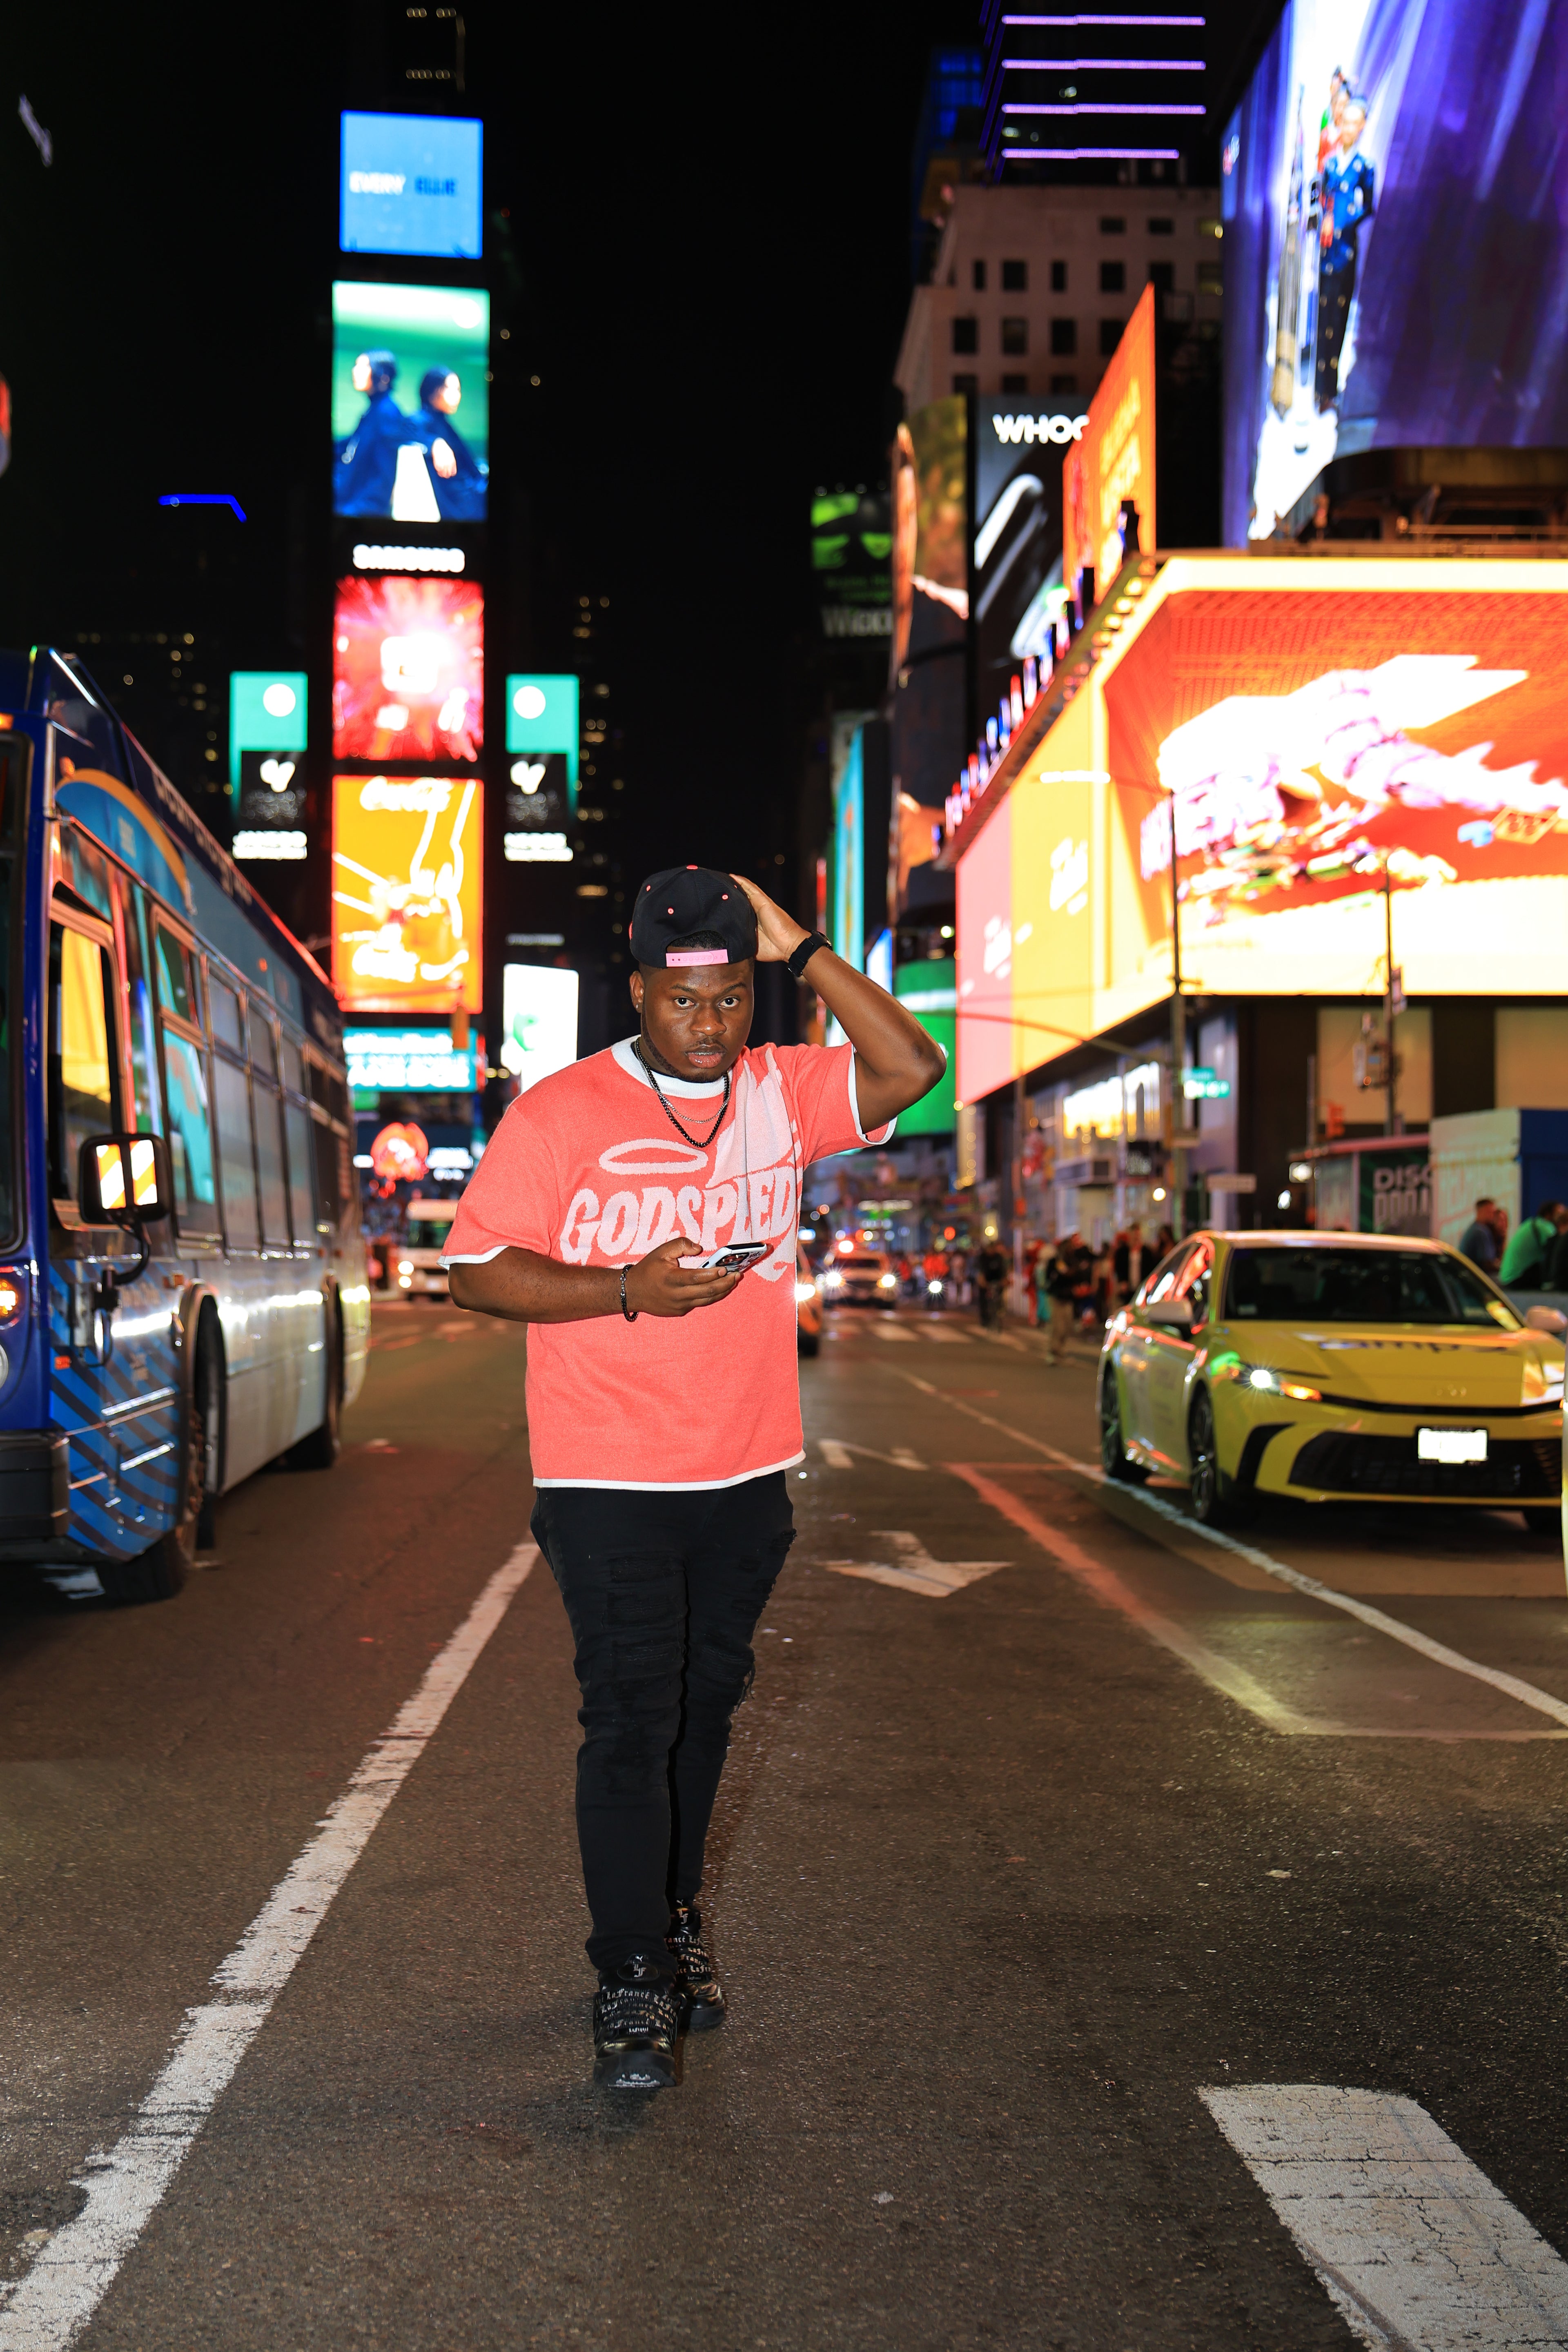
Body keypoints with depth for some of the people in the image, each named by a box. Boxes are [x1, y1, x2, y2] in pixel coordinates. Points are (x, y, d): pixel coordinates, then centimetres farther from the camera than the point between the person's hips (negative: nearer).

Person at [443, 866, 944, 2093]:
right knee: (633, 1722, -6)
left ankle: (677, 1921, 32)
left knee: (706, 1708, 15)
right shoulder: (560, 1113, -7)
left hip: (749, 1473, 5)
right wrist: (630, 1290, -19)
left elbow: (910, 1068, -7)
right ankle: (631, 1983, 1)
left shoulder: (779, 1091, 5)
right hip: (609, 1480, -4)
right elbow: (478, 1270, -7)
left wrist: (803, 949, -10)